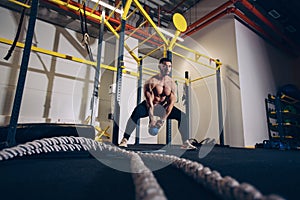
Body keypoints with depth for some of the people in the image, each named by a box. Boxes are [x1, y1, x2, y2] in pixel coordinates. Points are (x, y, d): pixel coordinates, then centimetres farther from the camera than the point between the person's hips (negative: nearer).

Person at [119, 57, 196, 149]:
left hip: (163, 106, 5)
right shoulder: (152, 81, -22)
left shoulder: (171, 83, -9)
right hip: (149, 106, -4)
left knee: (182, 116, -6)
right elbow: (149, 101, -25)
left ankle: (186, 143, 5)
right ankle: (124, 140, -29)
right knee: (136, 113, -34)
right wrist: (151, 118, -30)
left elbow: (171, 103, -12)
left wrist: (163, 119, -19)